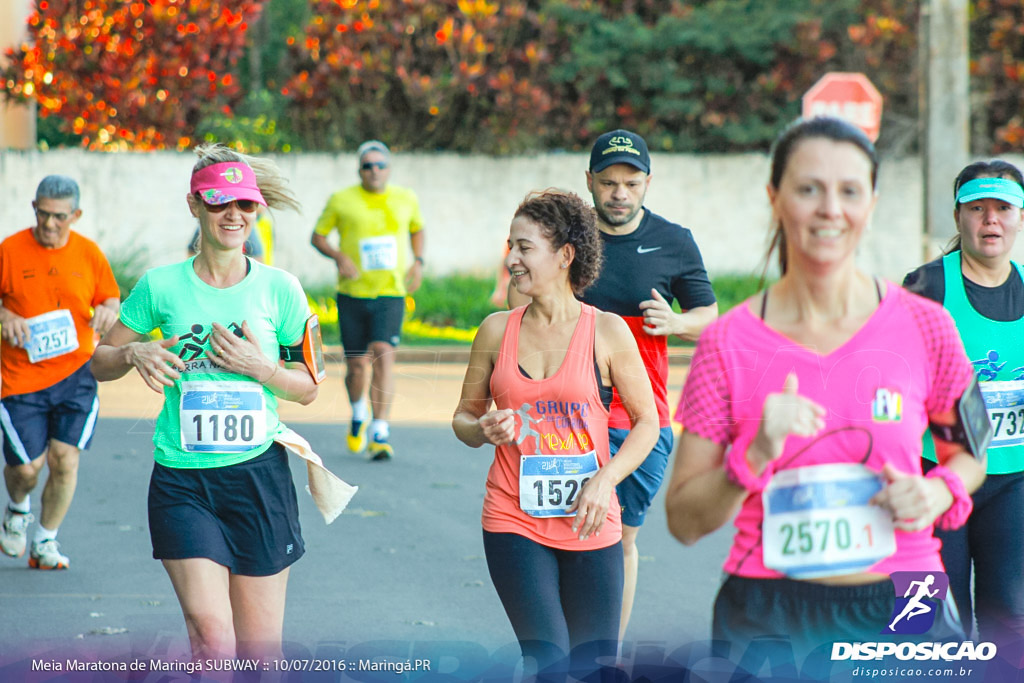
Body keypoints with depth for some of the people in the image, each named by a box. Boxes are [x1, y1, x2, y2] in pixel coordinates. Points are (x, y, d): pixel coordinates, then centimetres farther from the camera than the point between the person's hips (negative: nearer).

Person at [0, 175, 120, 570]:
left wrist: (108, 312, -9)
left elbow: (112, 300, 14)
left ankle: (45, 543, 13)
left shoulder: (89, 254, 2)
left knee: (64, 459, -6)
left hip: (76, 374, 1)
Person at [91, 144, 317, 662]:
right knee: (210, 633, -18)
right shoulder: (161, 286, 1)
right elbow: (99, 363, 12)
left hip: (259, 474, 1)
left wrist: (260, 367, -10)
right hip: (181, 481, -1)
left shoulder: (279, 288, 3)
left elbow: (308, 387, 9)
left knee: (259, 650, 3)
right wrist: (135, 353, -10)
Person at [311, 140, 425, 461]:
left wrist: (418, 261, 8)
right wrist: (339, 257, -11)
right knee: (357, 364, 4)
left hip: (391, 293, 0)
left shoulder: (406, 199, 7)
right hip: (352, 293, 0)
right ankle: (358, 413, 38)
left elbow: (417, 229, 25)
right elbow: (317, 236, 8)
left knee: (383, 354, -19)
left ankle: (380, 434, -21)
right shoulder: (341, 200, 1)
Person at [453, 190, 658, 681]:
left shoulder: (607, 332, -2)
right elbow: (464, 417, 13)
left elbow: (647, 422, 4)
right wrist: (484, 430, -10)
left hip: (590, 525, 0)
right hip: (514, 524, 0)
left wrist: (604, 480, -10)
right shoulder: (497, 330, 3)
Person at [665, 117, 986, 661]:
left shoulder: (924, 326, 1)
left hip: (903, 614, 1)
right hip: (768, 618, -1)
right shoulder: (728, 343, -2)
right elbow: (683, 522, -1)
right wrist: (756, 456, -17)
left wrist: (939, 492, -5)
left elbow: (969, 451, 17)